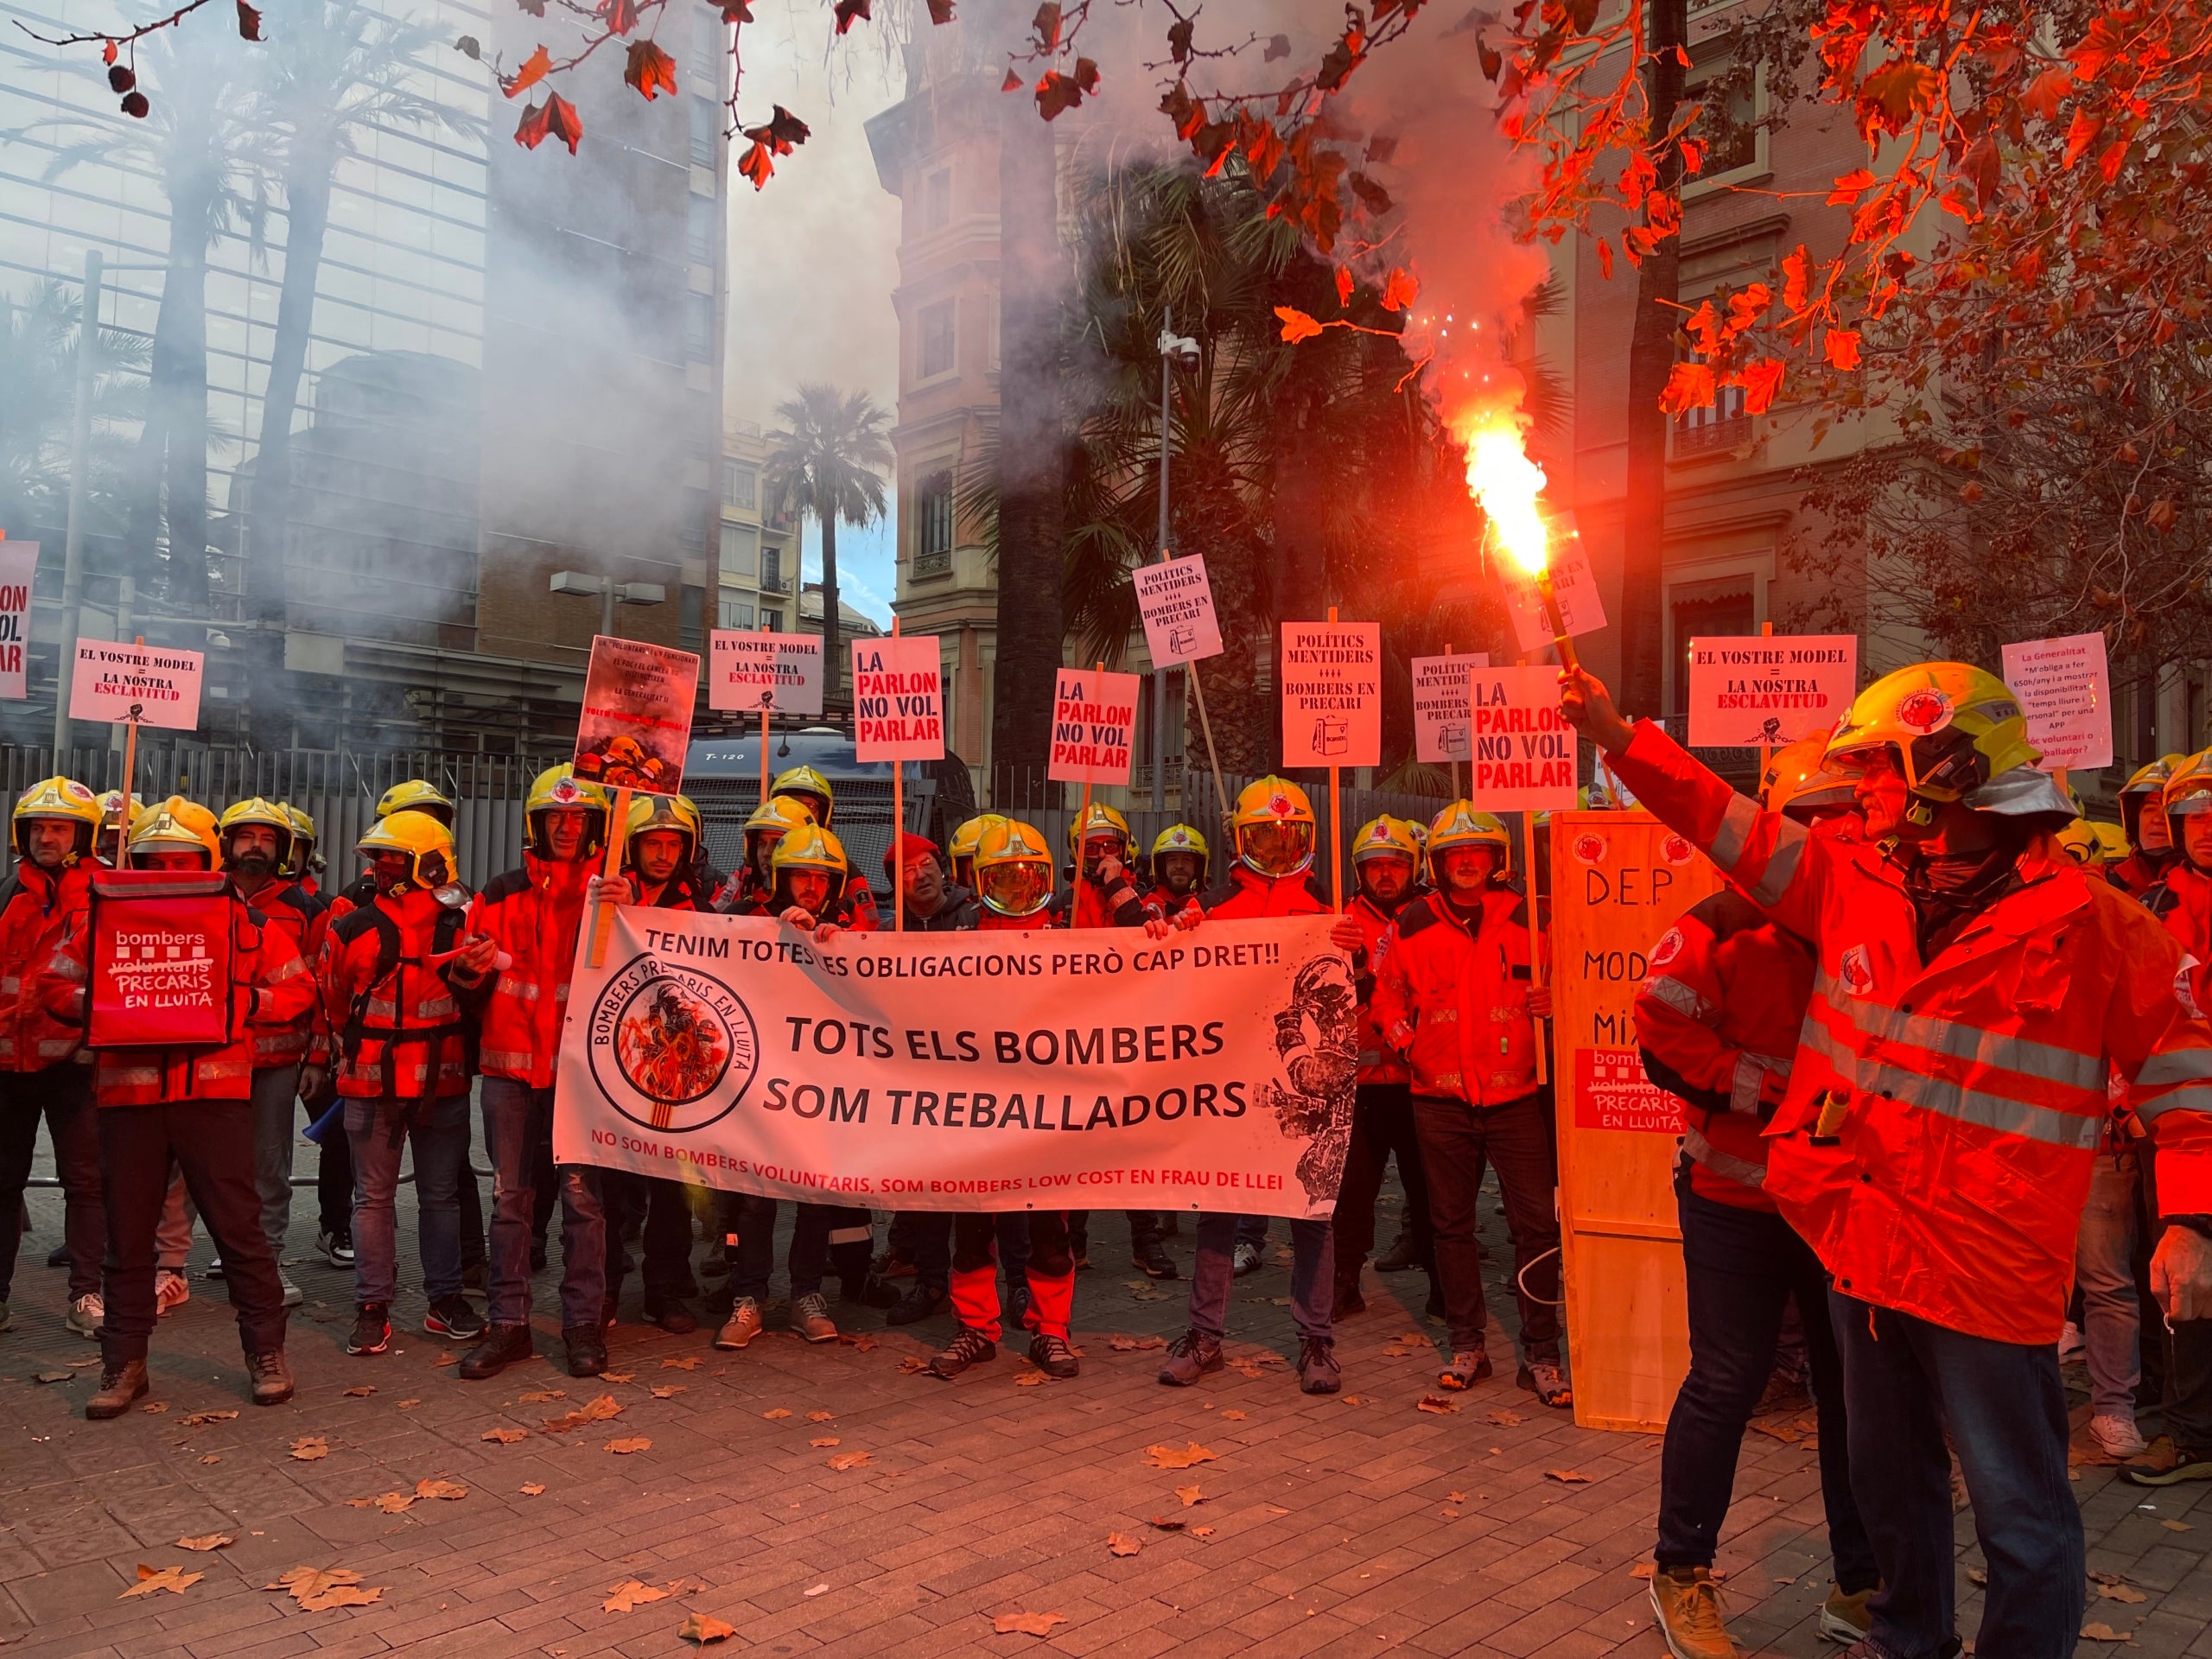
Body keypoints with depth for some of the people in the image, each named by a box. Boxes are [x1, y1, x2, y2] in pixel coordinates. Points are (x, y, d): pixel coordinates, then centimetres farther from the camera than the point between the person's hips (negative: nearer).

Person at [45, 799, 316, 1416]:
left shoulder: (244, 918, 3)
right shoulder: (105, 915, 6)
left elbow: (298, 987, 7)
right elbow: (53, 983, 11)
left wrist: (245, 1004, -11)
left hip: (216, 1092, -2)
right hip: (127, 1092, 2)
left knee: (238, 1225, 2)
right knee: (128, 1232, 11)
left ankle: (267, 1352, 14)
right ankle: (124, 1363, 24)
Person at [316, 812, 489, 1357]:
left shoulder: (462, 928, 0)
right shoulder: (352, 929, 1)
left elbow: (477, 1003, 5)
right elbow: (332, 1005, 11)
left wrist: (474, 976, -15)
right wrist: (348, 1060, 17)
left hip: (442, 1084, 0)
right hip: (371, 1085, 0)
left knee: (441, 1194, 10)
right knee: (374, 1197, 6)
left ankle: (446, 1300, 20)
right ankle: (373, 1307, 14)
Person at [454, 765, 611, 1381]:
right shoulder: (502, 893, 11)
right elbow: (471, 987, 14)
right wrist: (471, 969, -8)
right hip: (510, 1062, 3)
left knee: (582, 1195, -1)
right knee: (509, 1197, 7)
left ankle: (584, 1323, 9)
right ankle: (508, 1324, 16)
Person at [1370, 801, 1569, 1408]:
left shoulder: (1527, 920, -1)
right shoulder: (1412, 925, 1)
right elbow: (1385, 992, 14)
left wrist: (1551, 1004, -11)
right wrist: (1405, 1042, 1)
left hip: (1517, 1095, -1)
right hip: (1441, 1097, 1)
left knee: (1536, 1224, -2)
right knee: (1452, 1225, 11)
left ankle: (1541, 1353, 10)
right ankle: (1466, 1345, 24)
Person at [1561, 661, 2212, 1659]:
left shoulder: (2089, 920, -10)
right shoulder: (1854, 885, 3)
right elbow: (1732, 824, 9)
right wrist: (1616, 735, 5)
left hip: (1989, 1275, -6)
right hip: (1863, 1250, 6)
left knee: (2021, 1510, 6)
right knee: (1889, 1478, 23)